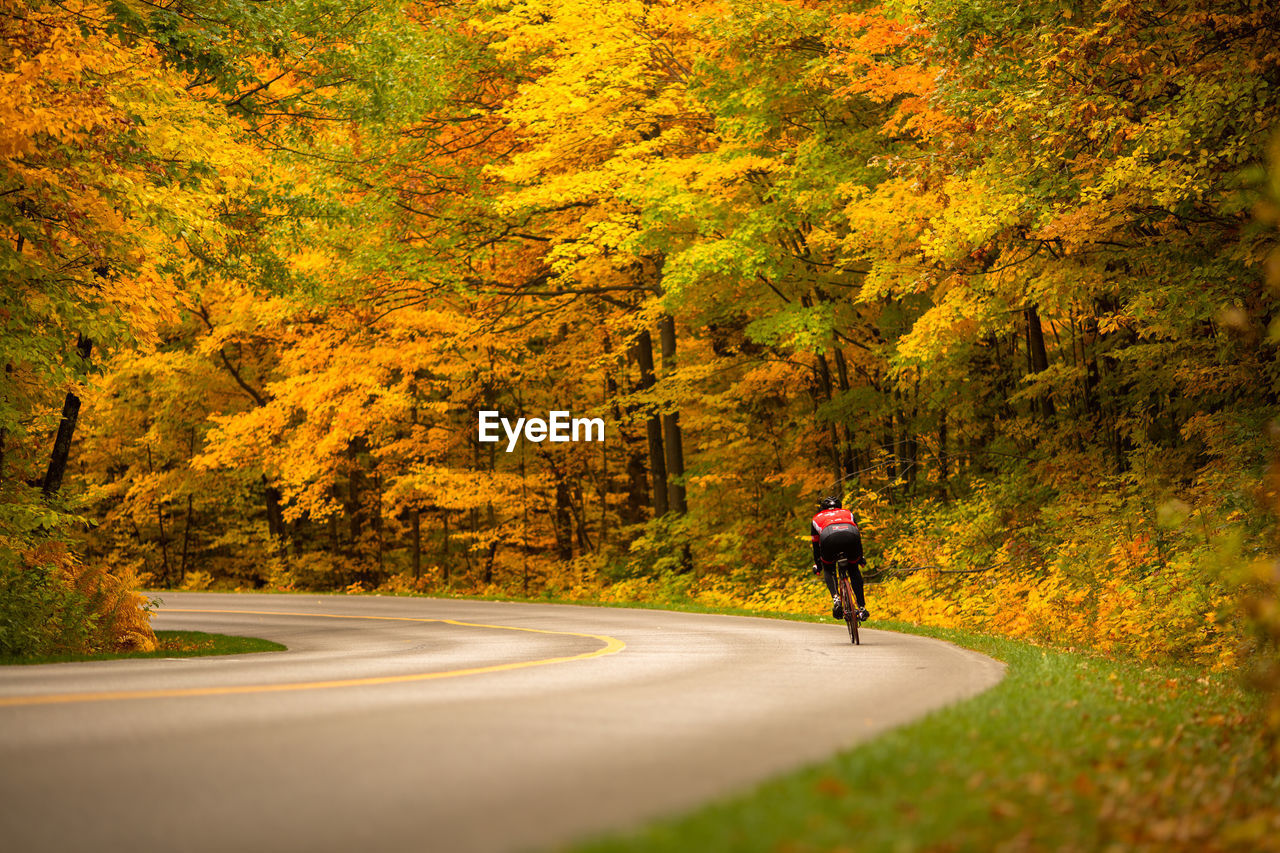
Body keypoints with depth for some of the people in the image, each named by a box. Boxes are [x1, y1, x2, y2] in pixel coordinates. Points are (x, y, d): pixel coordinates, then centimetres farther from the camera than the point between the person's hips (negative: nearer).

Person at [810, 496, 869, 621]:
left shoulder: (817, 518, 39)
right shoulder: (847, 513, 42)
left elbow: (816, 545, 43)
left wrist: (817, 564, 57)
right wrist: (861, 557, 62)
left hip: (829, 537, -1)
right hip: (851, 535, 1)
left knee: (829, 569, 26)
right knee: (854, 569, 26)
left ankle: (835, 598, 0)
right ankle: (862, 607, 20)